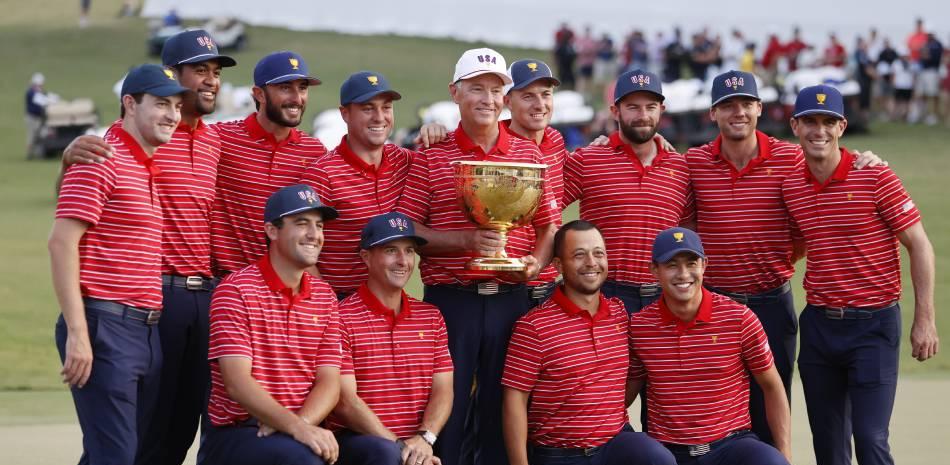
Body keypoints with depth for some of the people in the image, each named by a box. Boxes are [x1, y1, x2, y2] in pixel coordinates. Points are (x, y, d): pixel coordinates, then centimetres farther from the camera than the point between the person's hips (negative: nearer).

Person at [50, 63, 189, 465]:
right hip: (104, 327, -9)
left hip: (147, 331, 9)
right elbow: (62, 243, -15)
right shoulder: (102, 160, -8)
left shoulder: (150, 170, 19)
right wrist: (77, 334, -20)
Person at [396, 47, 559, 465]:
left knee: (502, 411, 6)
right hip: (450, 300, -2)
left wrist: (536, 262, -6)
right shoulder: (432, 156, 3)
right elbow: (405, 230, -2)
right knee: (444, 411, -1)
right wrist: (466, 240, -15)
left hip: (511, 300, 2)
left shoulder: (528, 155, 11)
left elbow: (549, 226, 14)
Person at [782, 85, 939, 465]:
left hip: (873, 323, -5)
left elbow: (919, 246, -7)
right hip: (819, 324, 5)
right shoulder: (790, 188, 5)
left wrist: (924, 321, -11)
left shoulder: (874, 177, -9)